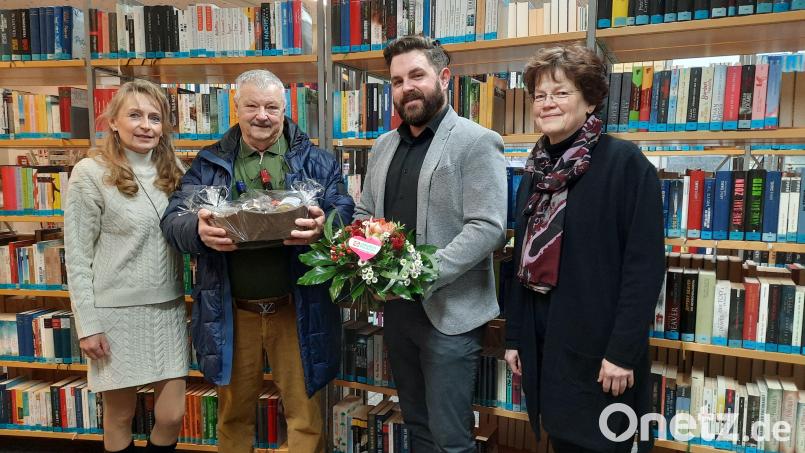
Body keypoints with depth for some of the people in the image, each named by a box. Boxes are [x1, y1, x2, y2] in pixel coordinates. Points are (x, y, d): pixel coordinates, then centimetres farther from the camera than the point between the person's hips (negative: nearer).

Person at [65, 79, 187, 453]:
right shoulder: (90, 174, -8)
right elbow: (77, 257, -7)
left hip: (168, 308, 4)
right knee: (120, 416, 11)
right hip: (116, 311, -4)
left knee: (172, 416, 7)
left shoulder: (172, 171, 6)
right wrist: (87, 325, -8)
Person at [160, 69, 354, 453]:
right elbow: (172, 219, 1)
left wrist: (323, 226, -27)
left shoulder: (315, 161, 4)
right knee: (234, 413, 18)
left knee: (304, 413, 9)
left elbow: (345, 214, -3)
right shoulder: (209, 164, 7)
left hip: (296, 309, -1)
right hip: (231, 310, 2)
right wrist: (198, 230, -23)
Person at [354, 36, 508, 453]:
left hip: (449, 311, -6)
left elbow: (487, 228, -18)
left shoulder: (476, 143, -9)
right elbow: (364, 213, 17)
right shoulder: (383, 146, 12)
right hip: (396, 306, 7)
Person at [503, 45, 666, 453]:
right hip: (542, 339, 6)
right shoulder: (536, 170, 9)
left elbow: (644, 263, -15)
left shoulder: (624, 162, -11)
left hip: (597, 344, -6)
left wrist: (623, 351, -17)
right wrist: (514, 336, 11)